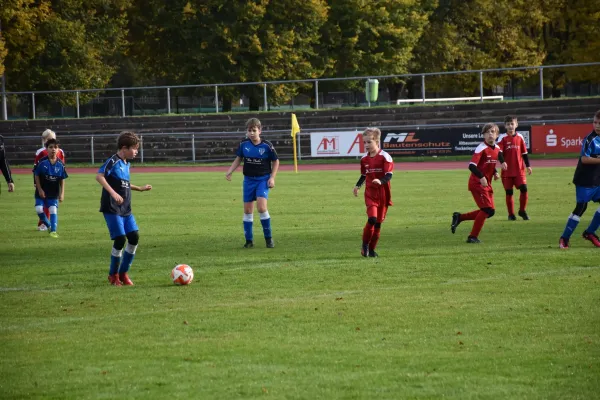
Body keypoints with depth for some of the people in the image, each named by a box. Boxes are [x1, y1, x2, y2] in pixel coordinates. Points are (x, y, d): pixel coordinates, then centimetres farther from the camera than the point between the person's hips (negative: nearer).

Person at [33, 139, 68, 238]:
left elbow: (62, 180, 3)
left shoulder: (60, 164, -4)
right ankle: (48, 225, 16)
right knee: (39, 209, -7)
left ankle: (53, 231, 0)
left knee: (53, 210, -6)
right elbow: (37, 176, -3)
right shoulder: (42, 162, -10)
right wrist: (40, 190, -7)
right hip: (42, 191, -1)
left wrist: (62, 193, -1)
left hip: (54, 193, 1)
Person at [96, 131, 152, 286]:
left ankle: (123, 273, 15)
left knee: (134, 237, 2)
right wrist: (113, 193, -31)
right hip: (112, 209, -8)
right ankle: (113, 275, 7)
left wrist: (139, 188, 27)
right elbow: (99, 176, -24)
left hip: (125, 209, 8)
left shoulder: (126, 164, 13)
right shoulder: (113, 162, -12)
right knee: (120, 239, -11)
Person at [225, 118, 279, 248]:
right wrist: (229, 171, -3)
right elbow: (238, 159, 11)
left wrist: (272, 178, -6)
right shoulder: (243, 144, -2)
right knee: (247, 209, 4)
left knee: (261, 207, -19)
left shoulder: (267, 145, -10)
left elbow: (276, 161, 2)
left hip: (263, 179, -4)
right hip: (248, 179, 4)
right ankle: (249, 240, 15)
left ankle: (268, 238, -5)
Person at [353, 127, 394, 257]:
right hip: (370, 193, 1)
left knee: (378, 222, 5)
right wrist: (358, 186, 4)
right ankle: (365, 245, -3)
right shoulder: (364, 159, 5)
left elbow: (389, 175, -15)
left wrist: (381, 181, -34)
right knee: (372, 218, -18)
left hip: (383, 194, -1)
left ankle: (371, 249, 17)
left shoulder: (385, 157, -9)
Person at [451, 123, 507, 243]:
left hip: (487, 184, 9)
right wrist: (482, 177, -35)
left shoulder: (497, 149, 8)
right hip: (477, 183, -9)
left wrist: (494, 173, 2)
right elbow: (472, 166, -25)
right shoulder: (481, 149, -17)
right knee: (487, 209, -14)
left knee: (490, 211, 8)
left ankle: (459, 217, 17)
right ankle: (473, 237, -5)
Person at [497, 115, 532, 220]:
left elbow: (524, 153, 13)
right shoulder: (503, 138, -3)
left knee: (524, 188, -9)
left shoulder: (520, 137, 7)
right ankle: (511, 214, 13)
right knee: (509, 192, 2)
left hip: (519, 169, 2)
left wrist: (528, 165, 10)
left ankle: (522, 211, 9)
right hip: (507, 170, -2)